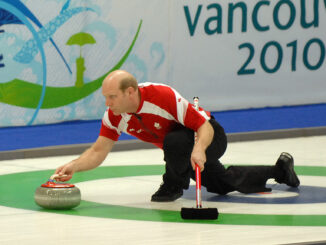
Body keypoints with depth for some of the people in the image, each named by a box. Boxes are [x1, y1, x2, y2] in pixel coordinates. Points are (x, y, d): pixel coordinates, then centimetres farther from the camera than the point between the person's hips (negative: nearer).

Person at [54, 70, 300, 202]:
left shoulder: (163, 96, -38)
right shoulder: (114, 116, -19)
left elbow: (205, 127, -36)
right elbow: (98, 151, -16)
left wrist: (199, 150, -55)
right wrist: (75, 166, -35)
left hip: (210, 138, -8)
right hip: (182, 149, 8)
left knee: (175, 140, -40)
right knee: (224, 184, 25)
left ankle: (174, 185, -9)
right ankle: (281, 169, 46)